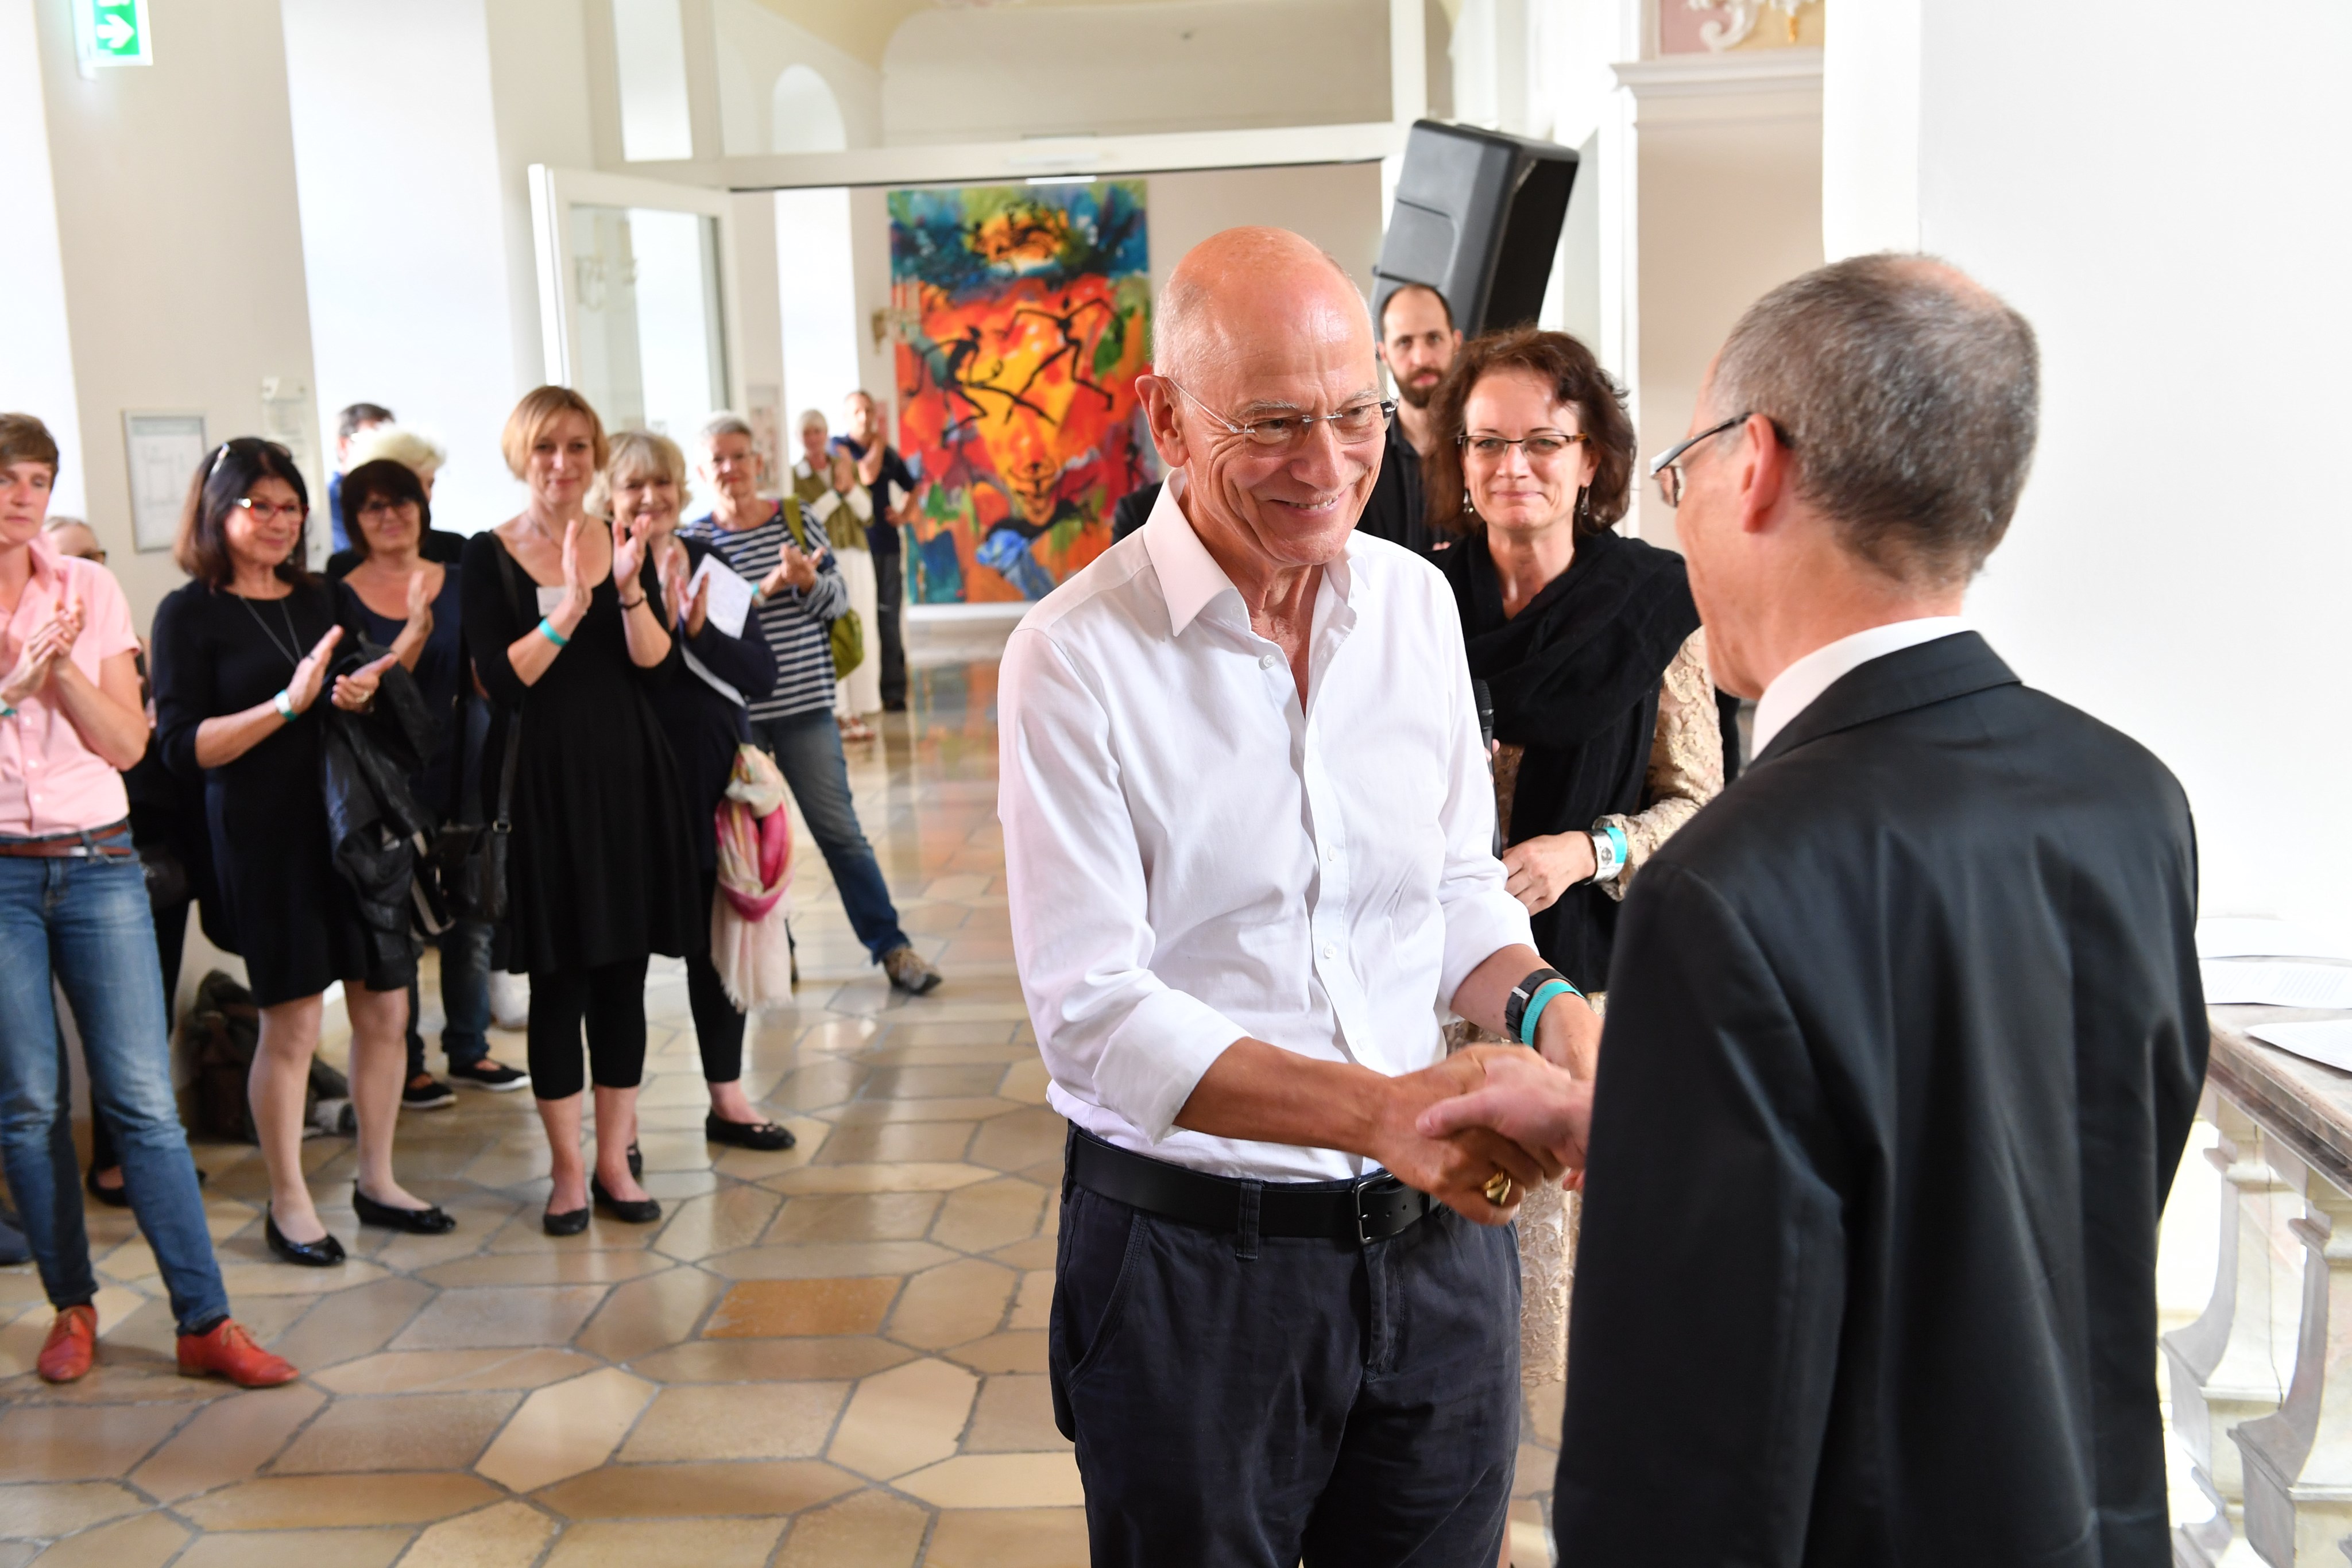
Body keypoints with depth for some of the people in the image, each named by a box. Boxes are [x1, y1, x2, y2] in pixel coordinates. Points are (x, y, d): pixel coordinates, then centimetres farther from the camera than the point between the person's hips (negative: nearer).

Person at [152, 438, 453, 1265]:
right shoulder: (189, 614, -3)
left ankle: (376, 1180, 22)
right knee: (292, 1021, -3)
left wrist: (367, 692, -1)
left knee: (385, 1005, 6)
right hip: (266, 832, -5)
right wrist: (289, 704, -21)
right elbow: (182, 747, -11)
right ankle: (289, 1204, 13)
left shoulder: (323, 599, 12)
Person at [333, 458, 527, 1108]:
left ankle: (470, 1050, 22)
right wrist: (416, 629, -24)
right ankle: (404, 1066, 13)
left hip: (461, 769, 3)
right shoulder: (343, 597, -2)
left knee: (471, 919, 8)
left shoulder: (460, 582, 7)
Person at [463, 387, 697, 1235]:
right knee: (558, 981, 1)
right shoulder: (489, 555, -2)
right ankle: (568, 1171, 14)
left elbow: (661, 672, -2)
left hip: (628, 778, 3)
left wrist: (629, 592, -17)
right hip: (545, 785, -3)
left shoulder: (625, 544, 7)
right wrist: (570, 605, -21)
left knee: (624, 974, 7)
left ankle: (614, 1160, 19)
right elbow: (502, 680, -12)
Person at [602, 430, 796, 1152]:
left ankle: (728, 1100, 27)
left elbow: (762, 674, -2)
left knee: (718, 937, 13)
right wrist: (650, 598, -25)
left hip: (715, 775, 4)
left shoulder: (711, 564, 5)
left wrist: (698, 630, -18)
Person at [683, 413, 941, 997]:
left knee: (839, 829, 2)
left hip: (805, 705, 0)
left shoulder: (796, 518, 4)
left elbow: (838, 599, 3)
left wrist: (808, 580, -18)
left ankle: (891, 946, 10)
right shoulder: (693, 538, 0)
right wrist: (767, 589, -22)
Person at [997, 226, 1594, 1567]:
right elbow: (1094, 1016, -18)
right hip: (1194, 1266, -4)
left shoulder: (1417, 602, 3)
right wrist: (1379, 1111, -29)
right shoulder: (1077, 659, -14)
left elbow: (1459, 883, 10)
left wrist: (1541, 1008, -12)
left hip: (1437, 1236, 5)